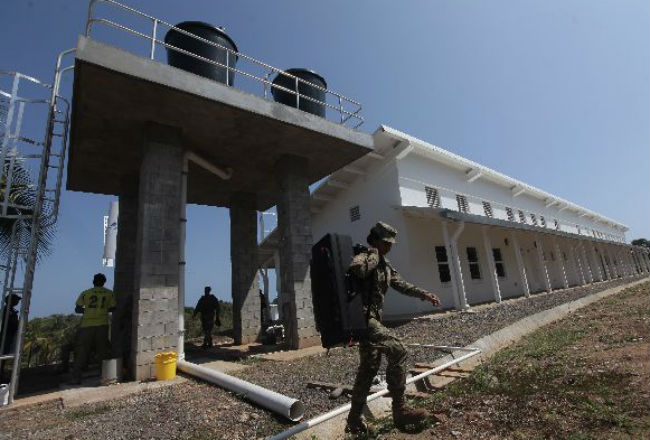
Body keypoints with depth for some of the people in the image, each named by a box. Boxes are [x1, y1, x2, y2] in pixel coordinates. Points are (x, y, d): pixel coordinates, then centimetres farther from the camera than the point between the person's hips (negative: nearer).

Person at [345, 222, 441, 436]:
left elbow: (401, 285, 22)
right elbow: (356, 269, -35)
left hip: (372, 318, 10)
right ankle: (400, 410, -6)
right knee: (397, 351, -18)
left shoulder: (385, 265, 16)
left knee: (369, 369, 13)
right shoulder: (363, 257, -11)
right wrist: (374, 255, -18)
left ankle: (354, 421, 25)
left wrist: (425, 294, 11)